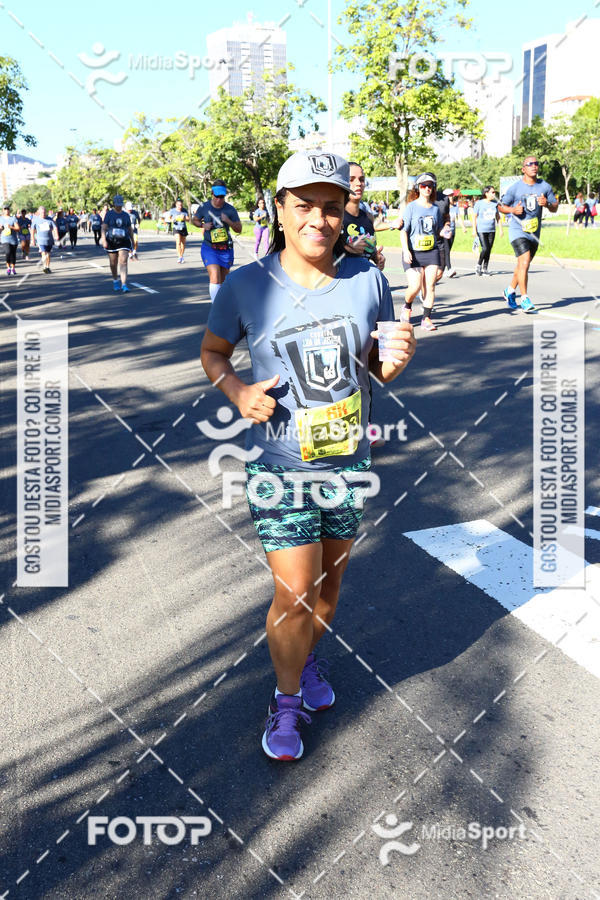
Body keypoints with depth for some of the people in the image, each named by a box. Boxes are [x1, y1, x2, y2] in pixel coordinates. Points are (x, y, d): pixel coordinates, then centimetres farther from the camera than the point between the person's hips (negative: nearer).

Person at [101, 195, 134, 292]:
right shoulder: (109, 214, 1)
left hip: (124, 242, 0)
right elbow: (104, 227, -5)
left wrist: (132, 241, 19)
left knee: (123, 262, -14)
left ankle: (124, 285, -20)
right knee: (113, 264, 8)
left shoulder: (126, 215, 8)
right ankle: (115, 281, 32)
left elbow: (130, 229, 16)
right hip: (112, 242, 0)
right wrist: (104, 240, -17)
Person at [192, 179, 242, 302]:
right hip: (209, 247, -2)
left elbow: (239, 229, 2)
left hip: (226, 249, 2)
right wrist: (203, 225, -7)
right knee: (215, 277, -19)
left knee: (223, 280, 11)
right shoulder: (204, 207, -2)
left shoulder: (230, 209, -2)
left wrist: (228, 221, -17)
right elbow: (195, 220, 15)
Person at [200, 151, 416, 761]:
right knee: (293, 595, -1)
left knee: (329, 580, 20)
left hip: (350, 465, 3)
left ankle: (310, 656, 51)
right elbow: (212, 352, 6)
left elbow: (377, 368, 8)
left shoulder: (367, 280, -3)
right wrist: (237, 392, -15)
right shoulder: (247, 287, -10)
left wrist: (396, 359, -15)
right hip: (281, 469, -3)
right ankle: (287, 699, 27)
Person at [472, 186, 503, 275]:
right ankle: (479, 265, 7)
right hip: (481, 230, -4)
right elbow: (474, 217, -2)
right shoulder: (479, 203, -4)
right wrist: (474, 230, -7)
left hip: (491, 230, 5)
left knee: (489, 250, 3)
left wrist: (501, 229, 11)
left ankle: (484, 269, 12)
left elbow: (498, 217, 15)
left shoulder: (495, 203, 9)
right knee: (485, 248, -15)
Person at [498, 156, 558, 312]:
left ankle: (510, 291, 36)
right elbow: (501, 206, 2)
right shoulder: (515, 187, -5)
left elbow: (555, 208, 10)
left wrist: (547, 204, -12)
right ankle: (525, 299, -12)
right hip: (517, 230, -5)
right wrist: (513, 210, -17)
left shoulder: (545, 186, 4)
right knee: (524, 262, -19)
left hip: (535, 232, 5)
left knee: (523, 265, 15)